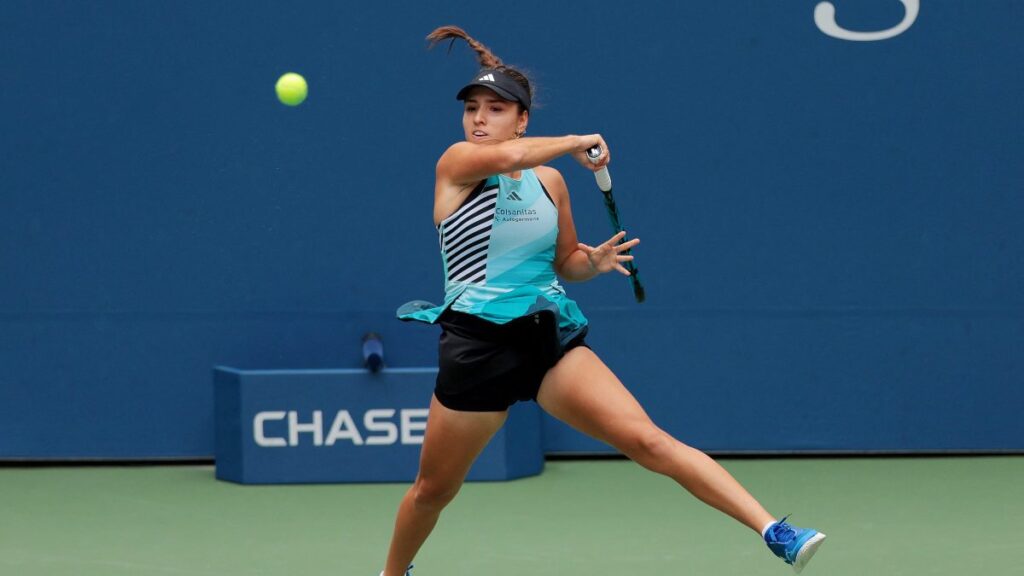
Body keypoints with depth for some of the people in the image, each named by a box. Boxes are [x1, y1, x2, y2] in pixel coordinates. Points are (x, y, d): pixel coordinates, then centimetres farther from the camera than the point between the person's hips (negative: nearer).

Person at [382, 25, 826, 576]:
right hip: (478, 343, -2)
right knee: (433, 489, 13)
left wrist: (594, 261, -2)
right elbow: (508, 156, -27)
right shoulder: (456, 163, -5)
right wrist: (578, 143, -12)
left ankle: (773, 530, -26)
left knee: (648, 440, -16)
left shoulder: (549, 180, 9)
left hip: (550, 338, 2)